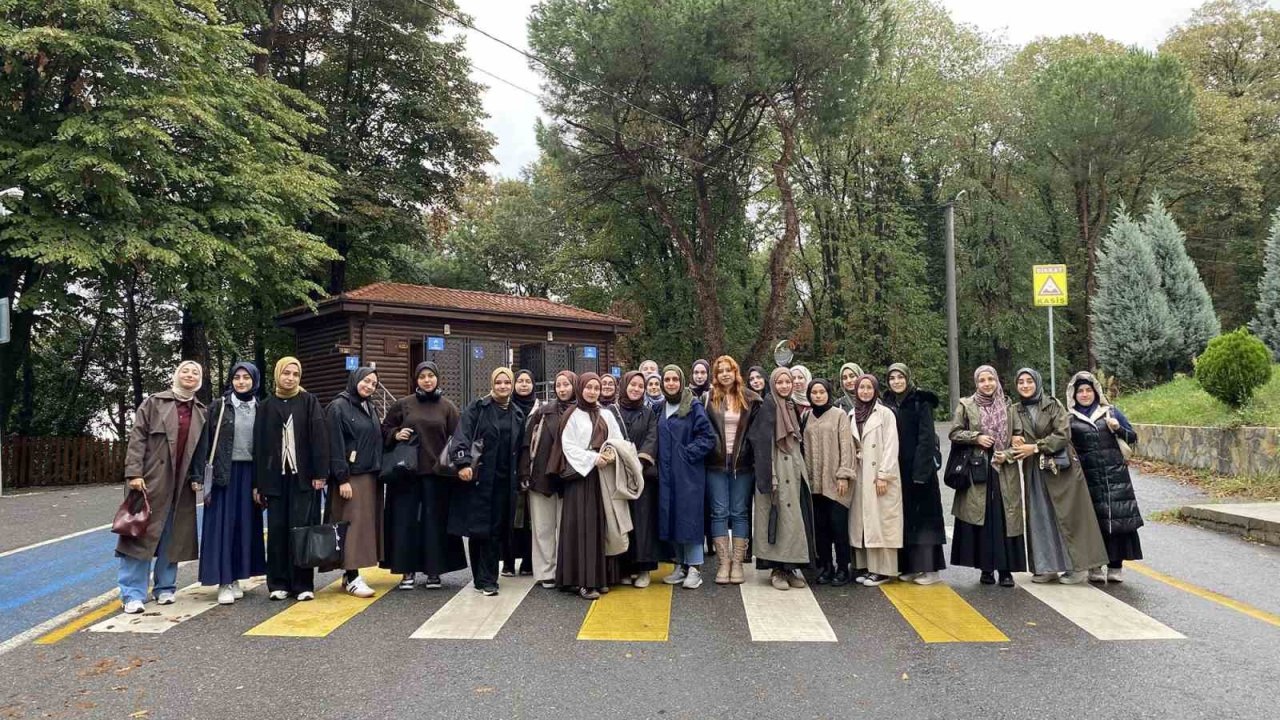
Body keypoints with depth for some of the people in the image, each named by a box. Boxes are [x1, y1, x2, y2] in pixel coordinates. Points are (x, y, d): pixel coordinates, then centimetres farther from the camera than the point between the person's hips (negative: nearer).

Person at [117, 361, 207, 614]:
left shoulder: (202, 412, 12)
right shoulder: (154, 403, 2)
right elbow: (137, 438, -5)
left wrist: (198, 477, 3)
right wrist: (134, 473, -13)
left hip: (182, 485, 3)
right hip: (152, 479, -3)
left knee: (172, 538, 9)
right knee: (141, 534, -3)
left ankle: (165, 588, 20)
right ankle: (133, 593, 2)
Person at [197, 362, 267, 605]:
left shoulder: (260, 409, 6)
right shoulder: (219, 406, 0)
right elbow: (207, 442, -2)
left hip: (249, 473, 3)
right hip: (224, 473, -3)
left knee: (245, 524, 6)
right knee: (223, 524, -1)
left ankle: (235, 577, 16)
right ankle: (224, 582, 4)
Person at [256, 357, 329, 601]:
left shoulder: (309, 402, 4)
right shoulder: (265, 406, 11)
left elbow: (319, 437, -3)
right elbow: (259, 444, 9)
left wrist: (320, 473, -11)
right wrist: (257, 482, 5)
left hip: (303, 477, -2)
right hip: (275, 478, 2)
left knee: (301, 528, -3)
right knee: (277, 530, 3)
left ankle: (303, 584, 4)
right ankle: (278, 583, 13)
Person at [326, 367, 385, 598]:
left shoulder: (369, 408, 15)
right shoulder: (338, 407, -7)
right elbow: (335, 446, -13)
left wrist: (380, 471, 9)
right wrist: (342, 479, -18)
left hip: (370, 475, 8)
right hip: (351, 475, -7)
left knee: (367, 523, 7)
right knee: (353, 523, -8)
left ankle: (350, 574, 14)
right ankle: (352, 578, -4)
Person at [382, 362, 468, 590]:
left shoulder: (447, 407, 5)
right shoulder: (403, 405, 7)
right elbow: (385, 428, 14)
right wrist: (396, 434, -7)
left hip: (436, 471, -1)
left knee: (435, 520, 3)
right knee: (406, 519, 2)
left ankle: (434, 571, 12)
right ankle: (407, 570, 11)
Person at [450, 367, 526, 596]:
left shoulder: (517, 414, 14)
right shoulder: (477, 408, 1)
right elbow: (462, 436, -10)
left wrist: (518, 476, 13)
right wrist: (463, 463, -23)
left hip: (504, 481, 3)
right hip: (478, 477, -3)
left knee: (496, 530, 2)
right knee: (477, 528, 0)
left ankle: (486, 580, 9)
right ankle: (483, 578, 13)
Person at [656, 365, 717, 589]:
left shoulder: (694, 406, -6)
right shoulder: (661, 408, 11)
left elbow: (708, 437, -10)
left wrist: (688, 453, -14)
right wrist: (661, 460, 8)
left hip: (688, 473, -6)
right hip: (667, 473, 6)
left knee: (689, 517, -5)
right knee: (671, 518, 7)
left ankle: (694, 568, 2)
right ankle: (680, 565, 18)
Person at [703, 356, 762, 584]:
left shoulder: (750, 400, 4)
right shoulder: (709, 399, 3)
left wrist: (754, 456, -1)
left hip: (742, 464, 0)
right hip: (716, 464, 0)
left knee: (739, 513, 5)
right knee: (719, 513, 2)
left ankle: (737, 563, 11)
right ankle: (723, 562, 8)